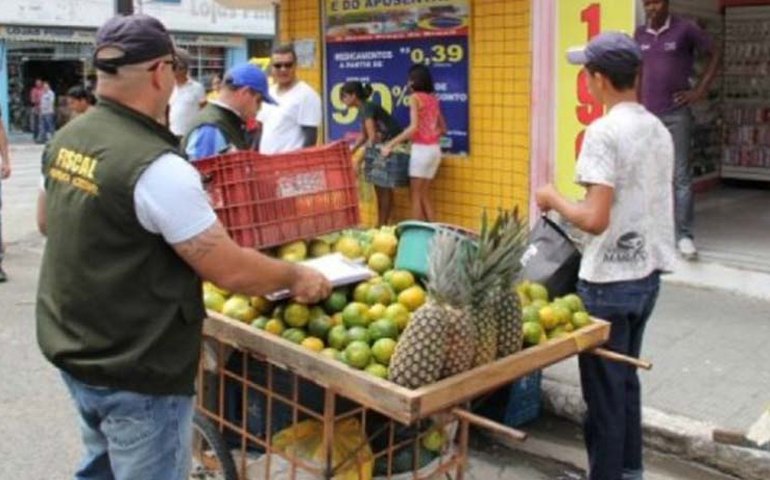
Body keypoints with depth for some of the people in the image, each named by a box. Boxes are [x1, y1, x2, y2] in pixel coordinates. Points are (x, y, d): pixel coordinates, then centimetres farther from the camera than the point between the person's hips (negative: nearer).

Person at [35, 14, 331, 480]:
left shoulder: (65, 140, 0)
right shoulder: (155, 166, -26)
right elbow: (232, 271, -23)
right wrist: (297, 276, -6)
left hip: (71, 349, 8)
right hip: (136, 371, -8)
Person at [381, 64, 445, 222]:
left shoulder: (415, 97, -8)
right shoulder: (433, 99, 14)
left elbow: (414, 127, -19)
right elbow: (443, 128, 17)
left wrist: (391, 144, -16)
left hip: (421, 149, -7)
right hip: (434, 149, 7)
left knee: (415, 194, 1)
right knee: (424, 195, 14)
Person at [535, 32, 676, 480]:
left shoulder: (604, 132, -18)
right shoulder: (660, 131, 7)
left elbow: (595, 219, -25)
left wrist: (554, 199, -8)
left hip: (609, 280, -8)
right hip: (648, 275, 8)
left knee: (604, 389, 6)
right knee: (626, 380, 21)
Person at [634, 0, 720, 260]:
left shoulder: (685, 29, -4)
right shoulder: (640, 34, 8)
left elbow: (715, 55, 3)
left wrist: (700, 90, -4)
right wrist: (637, 101, 12)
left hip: (676, 114, -4)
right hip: (647, 115, 4)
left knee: (680, 175, -4)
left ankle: (684, 235, 0)